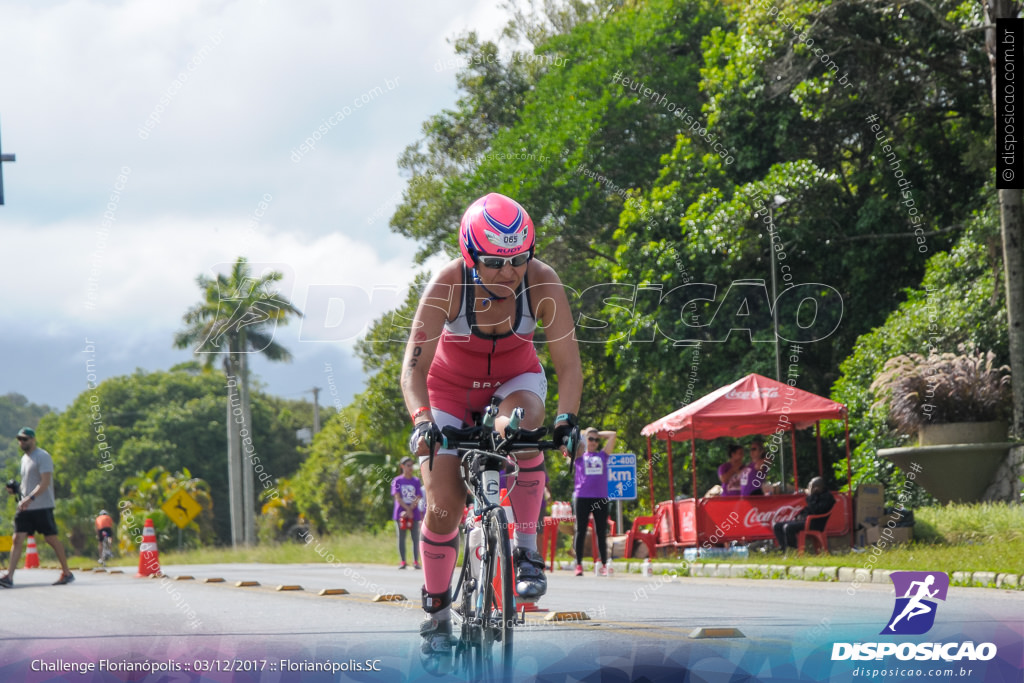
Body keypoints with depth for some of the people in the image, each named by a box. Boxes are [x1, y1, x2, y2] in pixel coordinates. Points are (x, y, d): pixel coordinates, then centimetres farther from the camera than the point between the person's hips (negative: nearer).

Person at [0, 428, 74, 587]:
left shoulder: (42, 457, -9)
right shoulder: (24, 458, 17)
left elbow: (45, 482, -18)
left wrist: (30, 498, -27)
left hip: (42, 506, -7)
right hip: (25, 507, 7)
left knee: (51, 538, 0)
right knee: (17, 539, -4)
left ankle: (67, 573, 14)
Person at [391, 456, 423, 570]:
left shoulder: (416, 481, 8)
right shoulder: (397, 480, 5)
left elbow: (418, 498, 0)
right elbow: (397, 497, -4)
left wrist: (410, 510, -13)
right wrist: (407, 509, -14)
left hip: (414, 514, 1)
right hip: (400, 513, -1)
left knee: (416, 538, -3)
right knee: (401, 538, 0)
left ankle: (416, 561, -1)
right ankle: (403, 561, 4)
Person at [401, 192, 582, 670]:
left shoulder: (542, 283, -27)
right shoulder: (447, 286, -29)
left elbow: (569, 365, -24)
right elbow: (414, 367, -30)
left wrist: (567, 419, -40)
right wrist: (421, 420, -47)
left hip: (514, 379, 0)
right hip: (451, 386, 0)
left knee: (517, 427, -37)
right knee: (443, 505, -11)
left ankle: (525, 551, -25)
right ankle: (436, 613, 8)